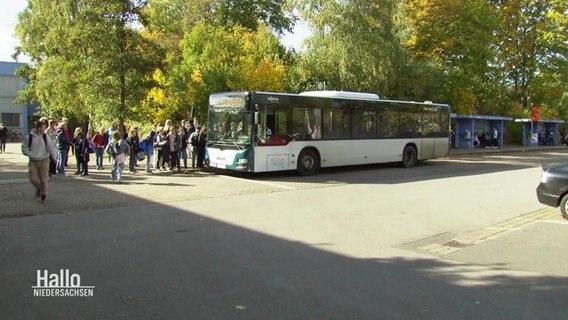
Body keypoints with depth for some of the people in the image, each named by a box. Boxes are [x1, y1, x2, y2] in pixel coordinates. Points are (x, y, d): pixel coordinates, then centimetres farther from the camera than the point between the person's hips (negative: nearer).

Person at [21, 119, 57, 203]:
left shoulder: (45, 137, -5)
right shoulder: (29, 137, -7)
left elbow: (51, 147, -9)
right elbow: (24, 148, 3)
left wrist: (54, 156, -23)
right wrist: (30, 154, -11)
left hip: (44, 160, 0)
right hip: (33, 161, 1)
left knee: (43, 179, 1)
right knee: (33, 178, -2)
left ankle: (43, 195, 16)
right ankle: (39, 188, 29)